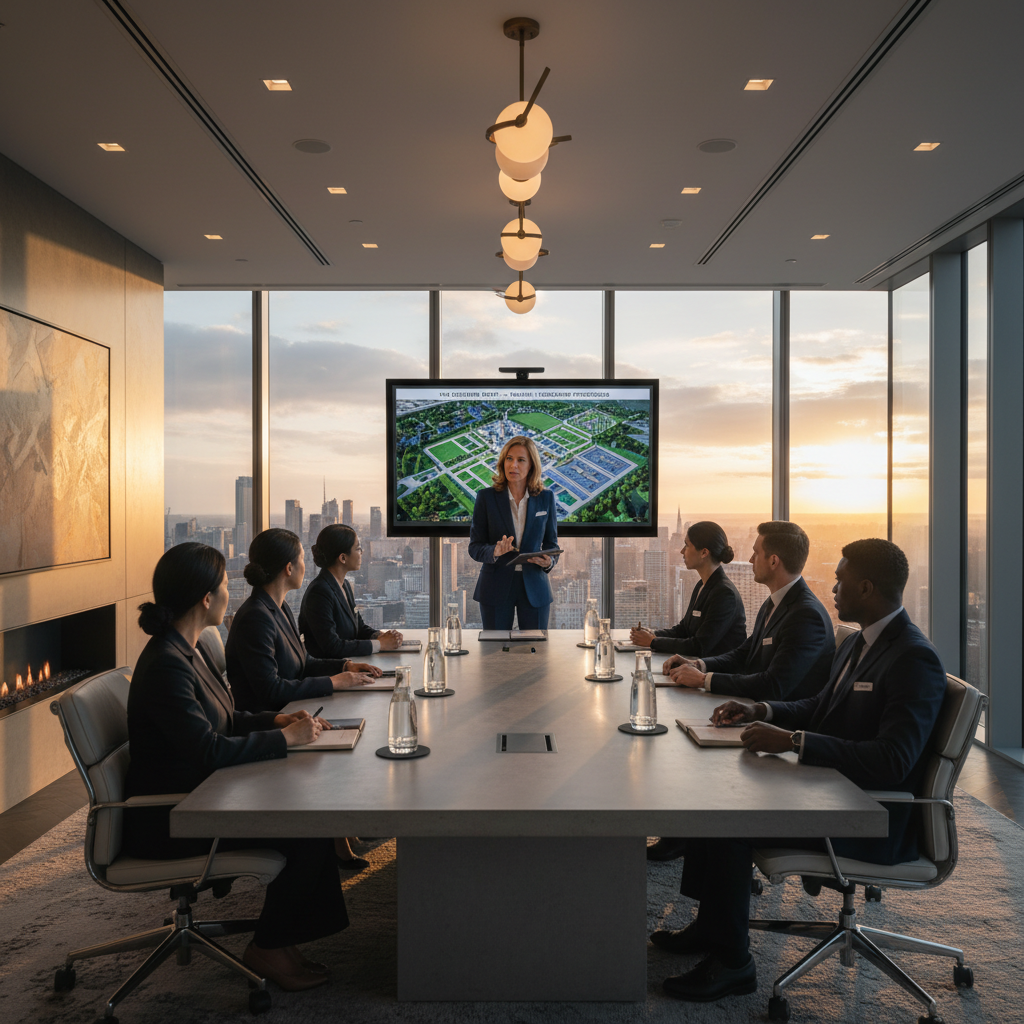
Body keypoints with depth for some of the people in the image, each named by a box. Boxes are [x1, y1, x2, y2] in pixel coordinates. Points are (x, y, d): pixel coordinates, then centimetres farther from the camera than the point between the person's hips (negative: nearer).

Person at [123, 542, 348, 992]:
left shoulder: (190, 650, 7)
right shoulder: (166, 664, -24)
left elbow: (225, 719, 16)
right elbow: (209, 749, -27)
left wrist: (277, 719, 1)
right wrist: (285, 738, -18)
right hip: (166, 819, -9)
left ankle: (285, 934, 8)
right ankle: (266, 949, 6)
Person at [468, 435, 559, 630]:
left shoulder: (545, 498, 3)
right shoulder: (486, 497, -2)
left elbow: (551, 543, 11)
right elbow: (474, 547, -1)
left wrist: (549, 560, -11)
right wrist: (495, 552, -22)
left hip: (534, 588, 1)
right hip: (496, 589, -1)